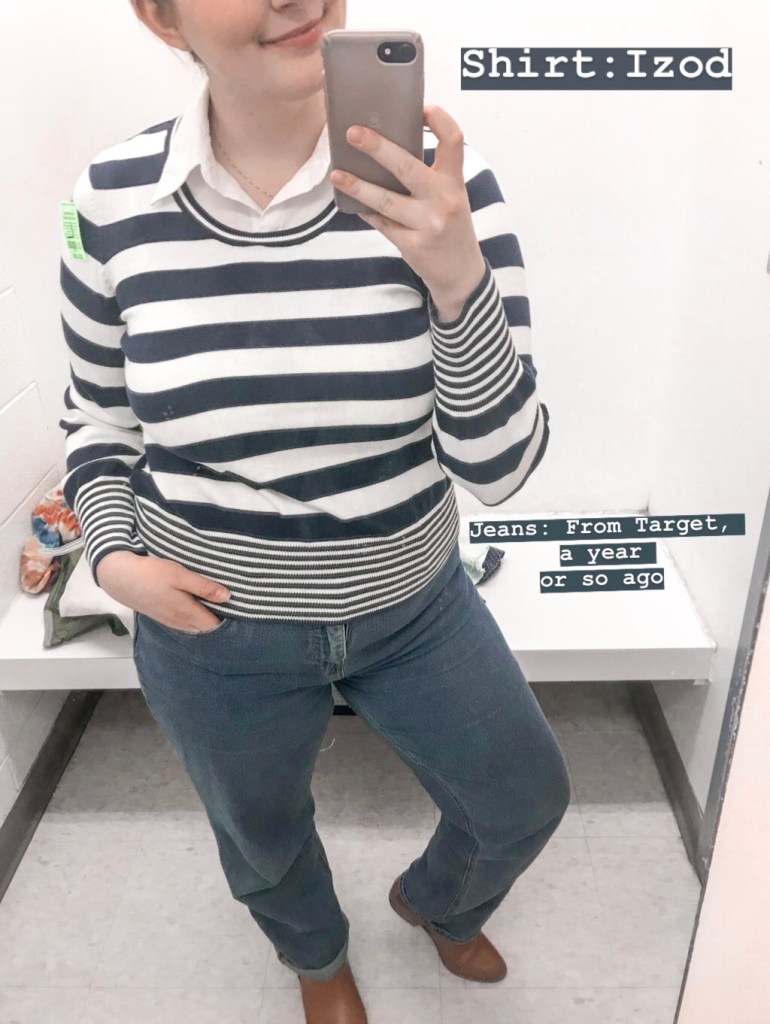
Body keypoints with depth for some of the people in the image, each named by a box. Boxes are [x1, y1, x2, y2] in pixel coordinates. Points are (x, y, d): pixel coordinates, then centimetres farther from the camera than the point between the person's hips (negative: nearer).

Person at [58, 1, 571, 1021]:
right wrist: (110, 555, -14)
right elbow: (99, 416, 3)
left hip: (417, 606, 1)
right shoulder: (114, 198, -13)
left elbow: (499, 466, -18)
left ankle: (436, 900, 61)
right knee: (265, 841, 27)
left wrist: (459, 277, -33)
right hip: (214, 630, 0)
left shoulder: (435, 180, -17)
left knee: (528, 800, 22)